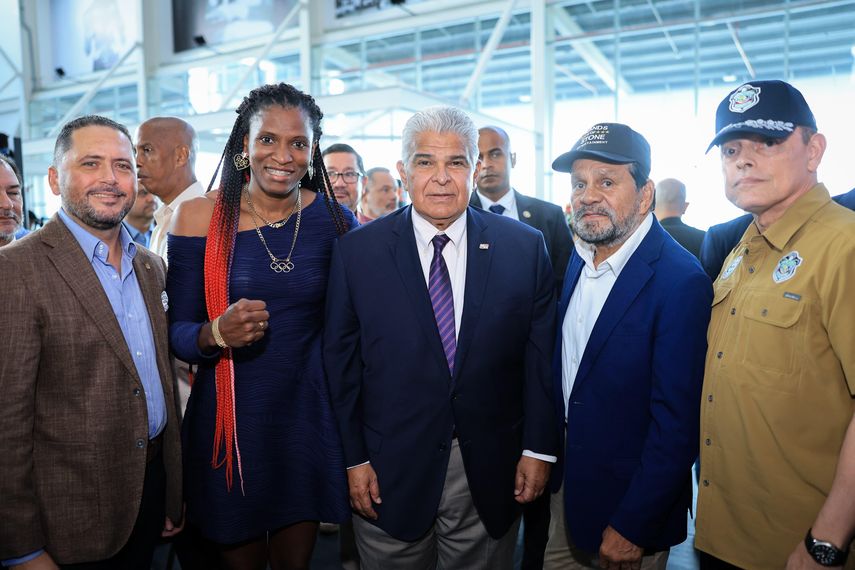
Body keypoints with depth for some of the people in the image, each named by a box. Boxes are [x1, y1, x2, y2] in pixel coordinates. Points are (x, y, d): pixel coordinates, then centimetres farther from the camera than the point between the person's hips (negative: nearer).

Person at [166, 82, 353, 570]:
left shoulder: (334, 220, -4)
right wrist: (216, 334, -26)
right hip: (230, 417, -1)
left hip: (307, 415, 1)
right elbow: (178, 332, -4)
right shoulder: (200, 216, -7)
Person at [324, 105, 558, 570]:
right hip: (390, 469, 0)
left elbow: (541, 354, 0)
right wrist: (354, 458, -3)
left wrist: (539, 449, -1)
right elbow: (340, 359, -2)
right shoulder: (356, 251, -5)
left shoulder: (524, 247, -3)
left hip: (491, 473, 1)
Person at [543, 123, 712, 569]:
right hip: (566, 480, 7)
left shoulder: (681, 282, -23)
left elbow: (676, 423, -22)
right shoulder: (580, 257, 0)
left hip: (628, 498, -6)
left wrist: (631, 526, -18)